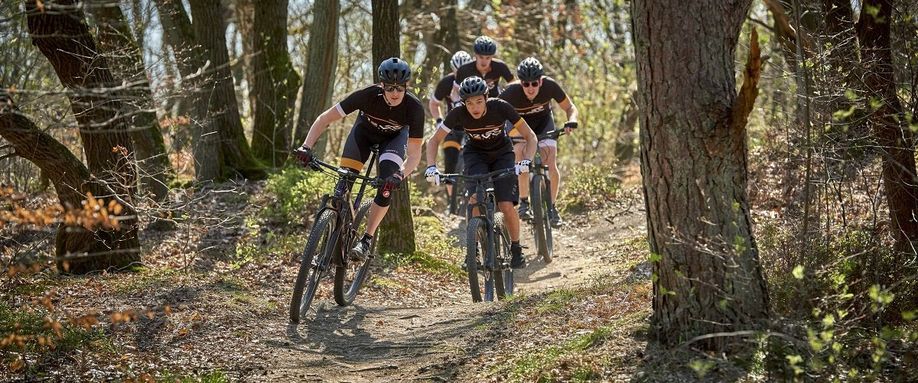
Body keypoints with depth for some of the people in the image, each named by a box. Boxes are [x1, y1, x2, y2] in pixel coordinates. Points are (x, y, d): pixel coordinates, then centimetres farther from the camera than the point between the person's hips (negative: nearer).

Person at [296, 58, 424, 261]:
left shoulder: (414, 107, -35)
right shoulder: (367, 95, -35)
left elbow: (414, 153, -32)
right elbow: (325, 118, -30)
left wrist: (400, 175, -51)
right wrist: (307, 147, -42)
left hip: (394, 136, -1)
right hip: (365, 130, 1)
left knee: (387, 186, -22)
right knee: (344, 183, -16)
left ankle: (366, 240, -11)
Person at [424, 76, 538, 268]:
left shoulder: (500, 107, -29)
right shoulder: (458, 114, -26)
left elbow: (530, 137, -22)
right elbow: (434, 140, -15)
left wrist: (525, 162, -38)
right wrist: (431, 167, -31)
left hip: (502, 154, -1)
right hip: (475, 154, 1)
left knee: (506, 205, -17)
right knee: (476, 197, -27)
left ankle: (516, 249, 5)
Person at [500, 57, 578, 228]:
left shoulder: (550, 86, -29)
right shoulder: (511, 92, -33)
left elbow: (570, 107, -15)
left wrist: (571, 120, -36)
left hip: (543, 121, 1)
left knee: (551, 165, -16)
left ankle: (552, 207, 0)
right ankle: (524, 203, -10)